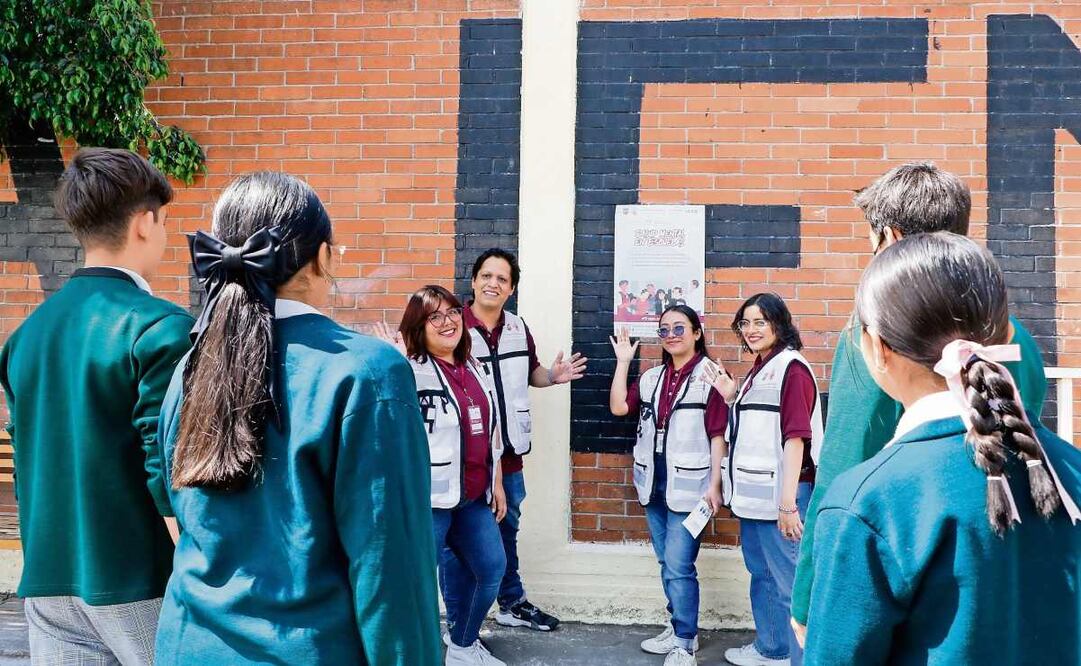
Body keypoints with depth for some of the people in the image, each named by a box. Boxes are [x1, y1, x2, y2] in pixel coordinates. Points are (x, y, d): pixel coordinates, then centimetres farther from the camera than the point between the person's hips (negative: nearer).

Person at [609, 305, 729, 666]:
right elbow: (618, 406, 3)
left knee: (679, 566, -8)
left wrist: (714, 485, -12)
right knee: (667, 564, 15)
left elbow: (718, 434, -9)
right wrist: (623, 362, 2)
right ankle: (678, 628, 29)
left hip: (689, 485, -7)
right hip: (654, 483, 7)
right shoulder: (652, 377, 12)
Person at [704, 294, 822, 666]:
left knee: (789, 580, -2)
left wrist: (788, 500, -22)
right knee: (762, 574, 20)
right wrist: (733, 399, 7)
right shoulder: (760, 369, 15)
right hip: (753, 493, 10)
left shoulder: (792, 368, -13)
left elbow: (795, 437, -19)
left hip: (779, 493, -10)